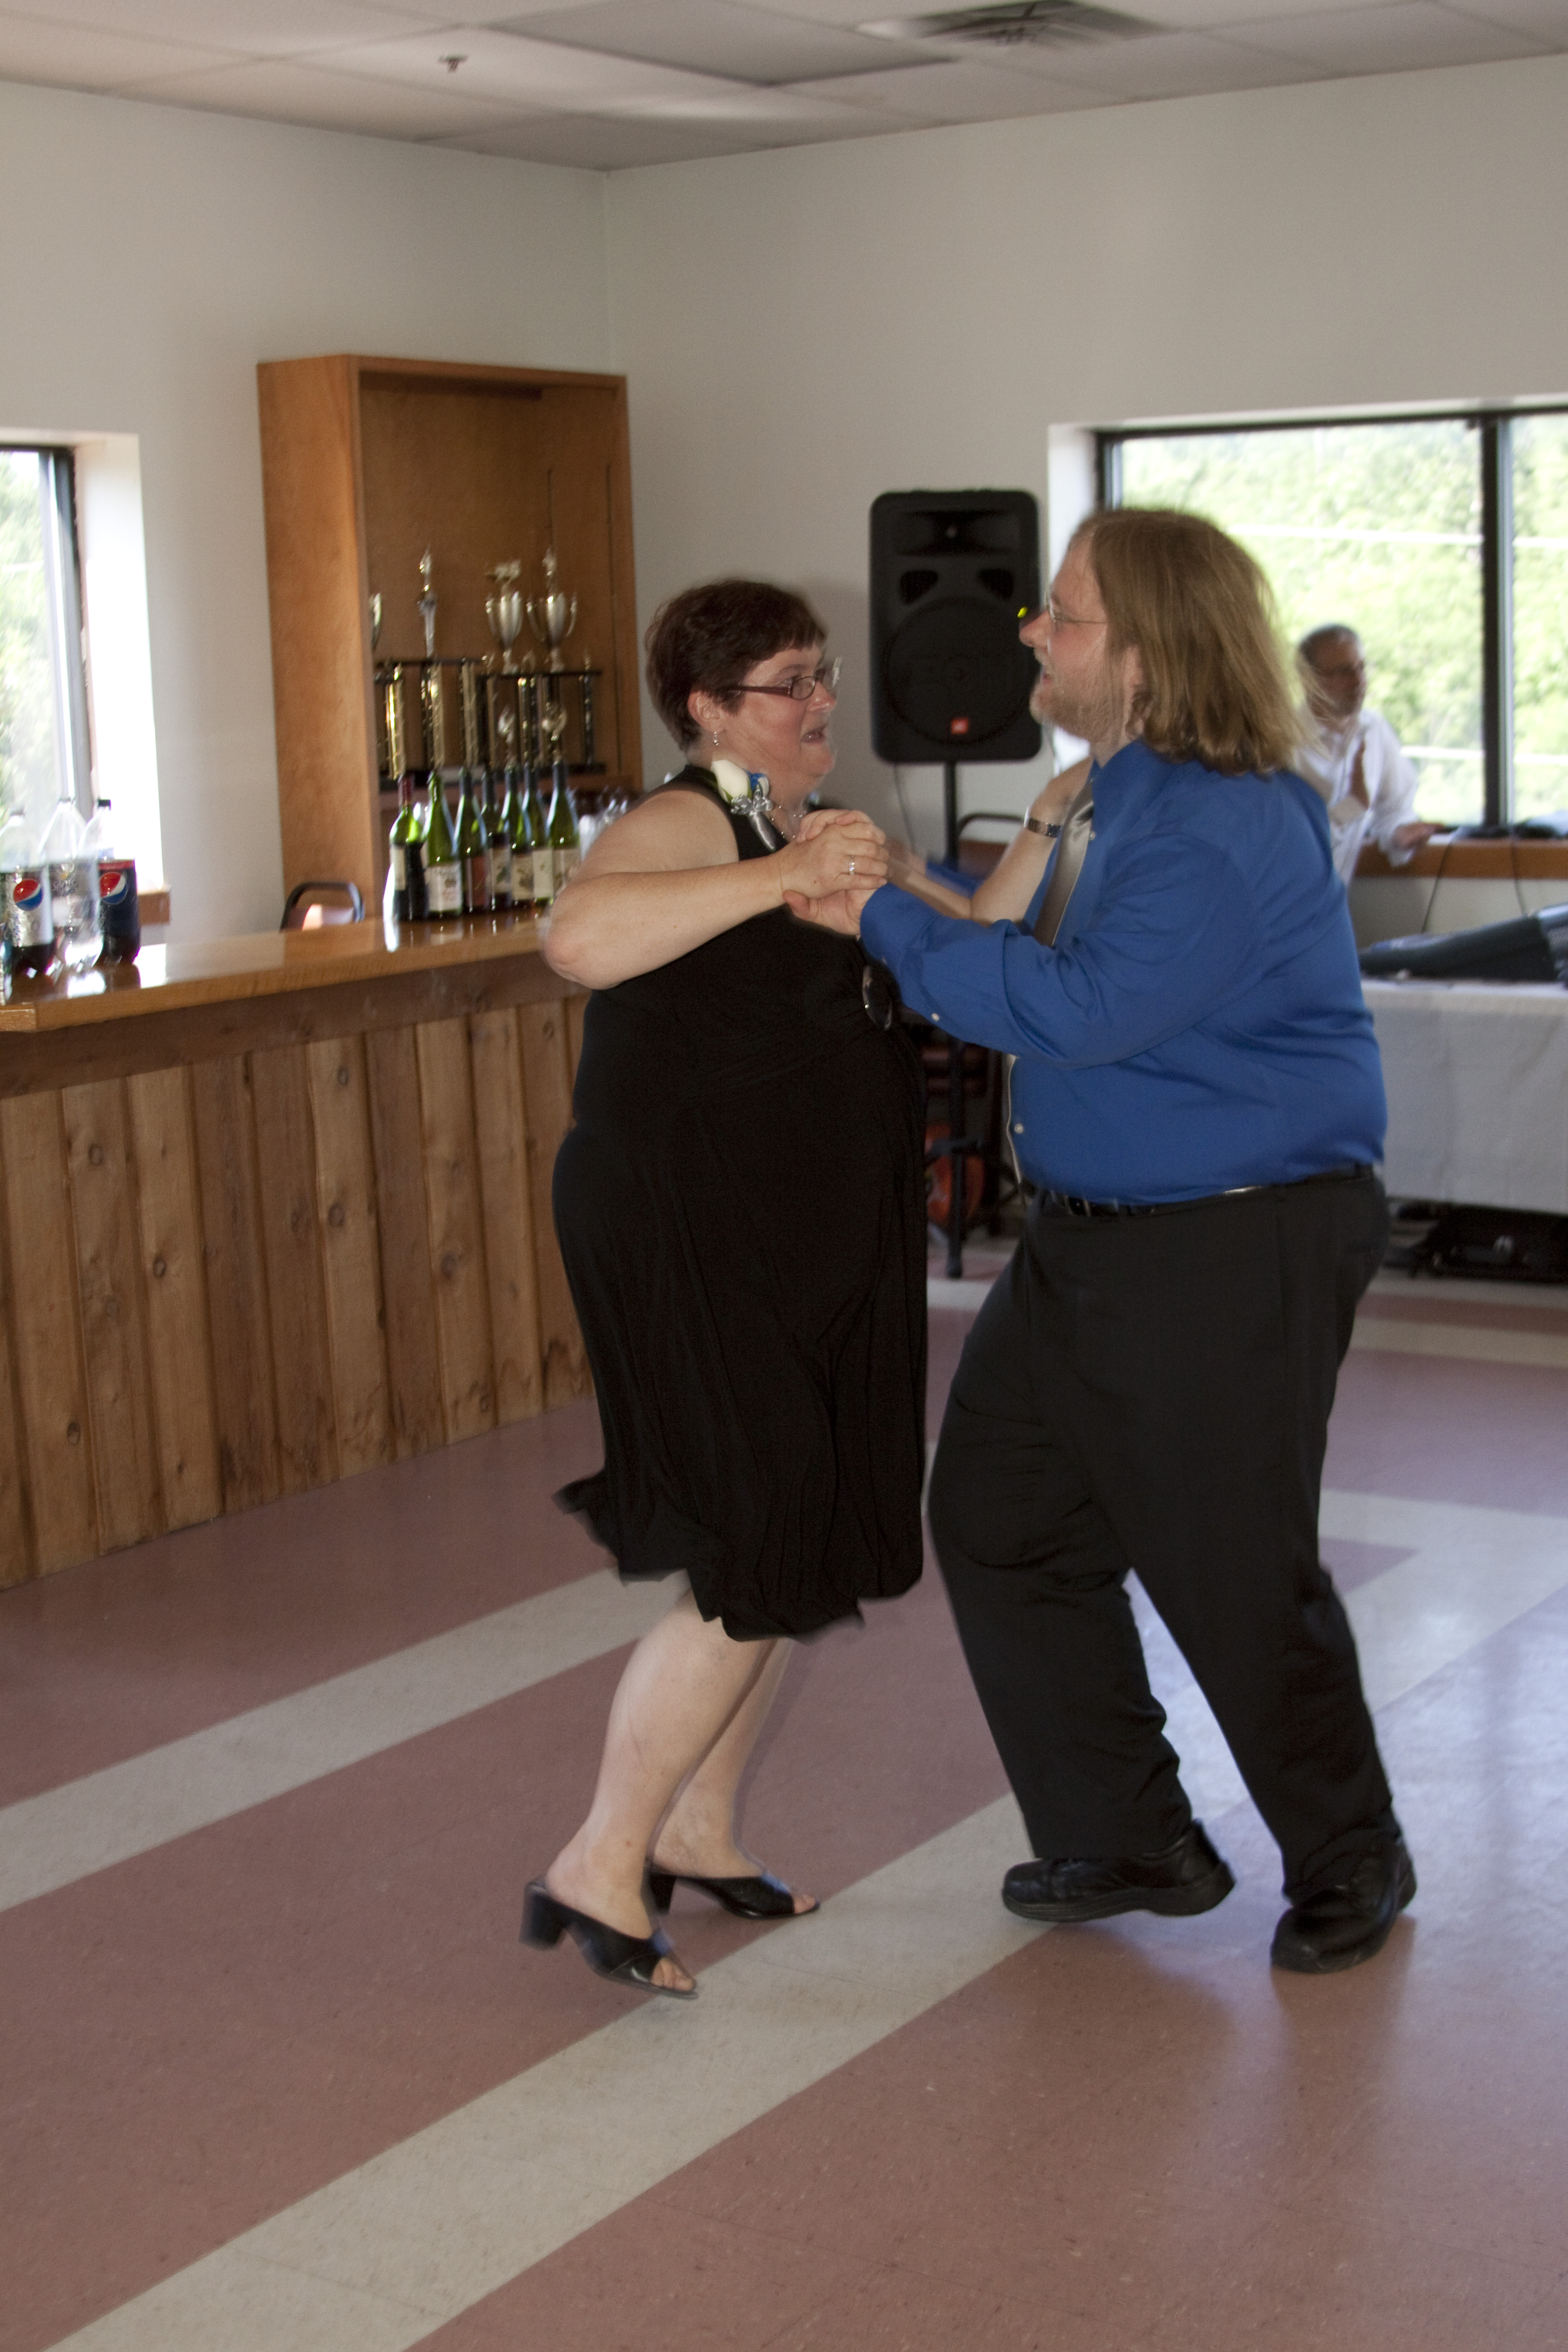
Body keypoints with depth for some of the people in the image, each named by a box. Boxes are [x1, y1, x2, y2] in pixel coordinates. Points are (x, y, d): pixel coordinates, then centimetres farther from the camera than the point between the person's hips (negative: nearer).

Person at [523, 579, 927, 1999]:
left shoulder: (814, 838, 14)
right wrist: (781, 878, -38)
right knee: (753, 1578, -10)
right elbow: (580, 938, -36)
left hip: (810, 1255, 10)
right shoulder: (690, 826, -15)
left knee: (808, 1556, 14)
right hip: (686, 1244, -9)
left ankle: (697, 1826, 30)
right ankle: (598, 1871, 3)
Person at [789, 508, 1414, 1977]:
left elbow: (1079, 1007, -28)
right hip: (1089, 1236, 10)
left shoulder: (1230, 832, -23)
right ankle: (1129, 1842, 28)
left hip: (1233, 1251, -10)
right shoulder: (1116, 795, 9)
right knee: (998, 1522, 13)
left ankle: (1351, 1866, 27)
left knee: (1234, 1577, 2)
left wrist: (885, 921, -20)